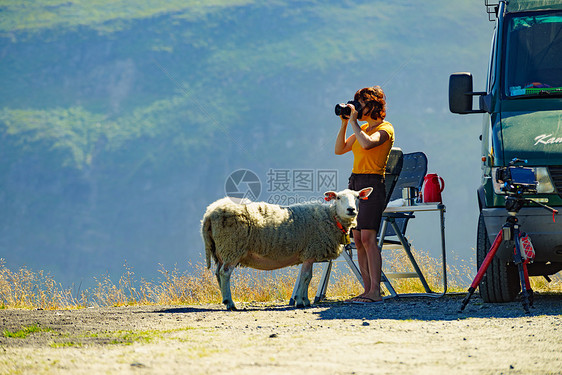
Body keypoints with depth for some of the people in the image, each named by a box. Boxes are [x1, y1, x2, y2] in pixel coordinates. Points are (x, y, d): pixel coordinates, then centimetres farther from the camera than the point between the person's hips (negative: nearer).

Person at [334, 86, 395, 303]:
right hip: (355, 183, 8)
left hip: (373, 184, -8)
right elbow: (339, 149, 19)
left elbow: (367, 143, -24)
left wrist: (354, 122, -14)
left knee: (368, 237, -15)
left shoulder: (385, 128, -5)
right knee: (358, 240, 3)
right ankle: (367, 289, 5)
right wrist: (344, 124, 10)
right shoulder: (363, 129, 19)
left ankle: (375, 291, -18)